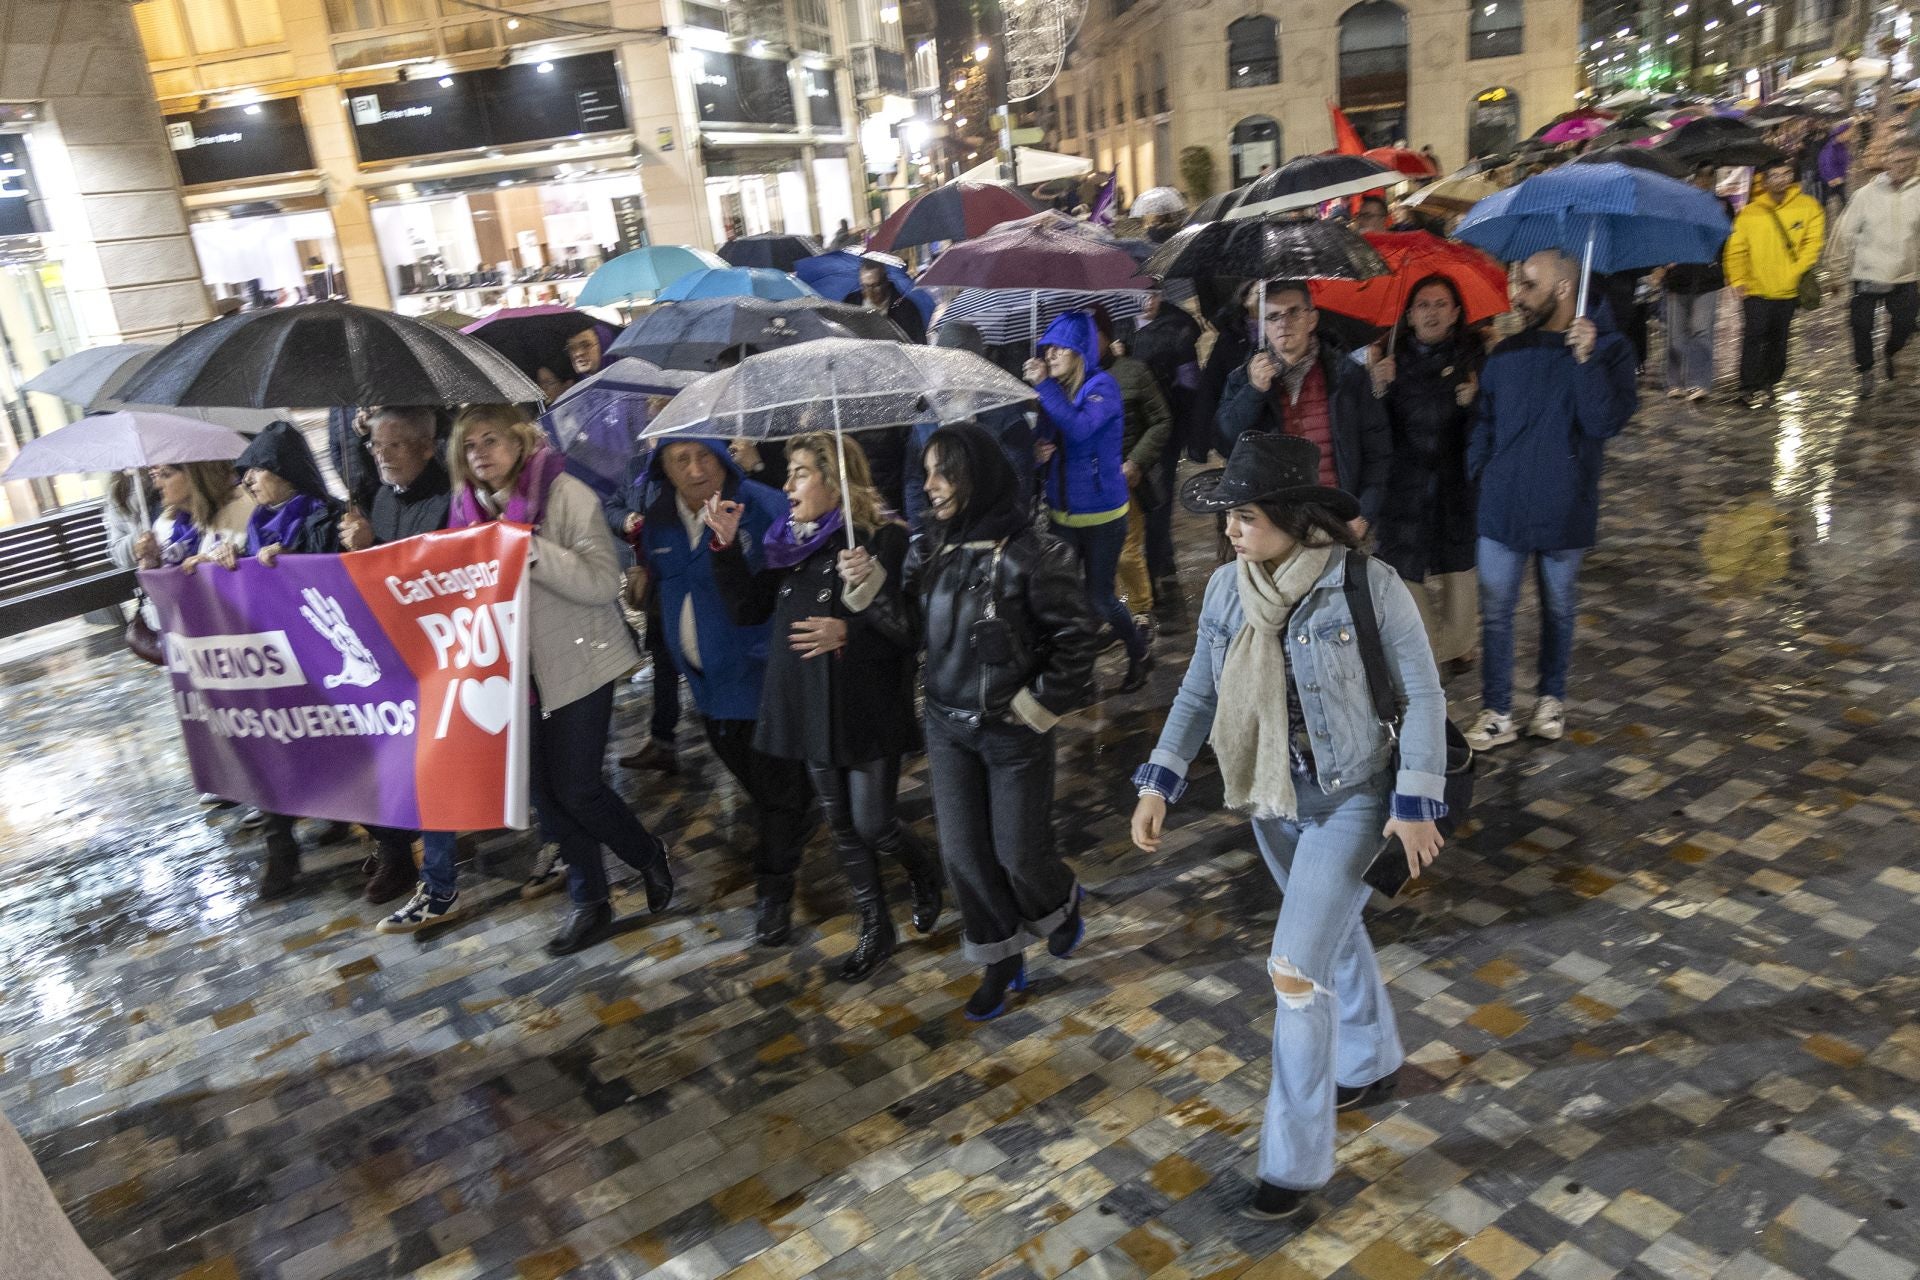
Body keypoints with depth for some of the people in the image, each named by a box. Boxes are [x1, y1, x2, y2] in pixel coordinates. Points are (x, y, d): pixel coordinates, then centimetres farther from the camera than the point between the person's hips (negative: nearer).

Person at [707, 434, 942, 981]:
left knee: (874, 825, -2)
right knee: (842, 827, 14)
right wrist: (727, 547, -2)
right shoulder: (791, 541, 7)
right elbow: (751, 608, 7)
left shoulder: (885, 538, -12)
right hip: (812, 707, 6)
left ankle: (926, 874, 33)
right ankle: (875, 930, 31)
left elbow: (911, 626, -16)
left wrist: (847, 634, -29)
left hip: (868, 706, -6)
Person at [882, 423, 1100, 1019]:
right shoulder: (928, 550, -1)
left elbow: (1076, 634, -14)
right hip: (947, 725, 5)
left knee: (1018, 853, 6)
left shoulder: (1028, 556, -19)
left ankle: (1059, 902, 42)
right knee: (963, 855, 9)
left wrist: (1041, 703, -12)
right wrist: (872, 593, -14)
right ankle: (1002, 959, 31)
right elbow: (911, 625, 2)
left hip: (1013, 731, -5)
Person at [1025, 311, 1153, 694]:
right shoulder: (1055, 390, 4)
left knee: (1099, 596, 2)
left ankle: (1140, 654, 27)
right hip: (1061, 511, 6)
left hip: (1101, 511, -6)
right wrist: (1040, 451, -8)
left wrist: (1044, 385, -29)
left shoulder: (1102, 385, -13)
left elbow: (1080, 428, -32)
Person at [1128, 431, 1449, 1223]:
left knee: (1297, 966, -9)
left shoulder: (1368, 585, -20)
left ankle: (1295, 1159, 8)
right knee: (1334, 930, 24)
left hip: (1351, 795, -5)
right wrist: (1159, 781, -5)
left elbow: (1422, 695, -13)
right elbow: (1199, 693, 2)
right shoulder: (1225, 588, -6)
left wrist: (1416, 802, -16)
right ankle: (1374, 1063, 50)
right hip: (1272, 797, 5)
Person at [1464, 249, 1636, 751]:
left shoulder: (1608, 350, -5)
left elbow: (1605, 422, -18)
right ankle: (1497, 713, 11)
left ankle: (1552, 699, 31)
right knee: (1495, 611, 2)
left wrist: (1586, 359, -25)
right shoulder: (1506, 354, 7)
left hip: (1564, 511, -2)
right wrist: (1478, 473, 1)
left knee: (1557, 608, 14)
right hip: (1501, 507, 3)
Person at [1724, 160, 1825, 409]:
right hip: (1756, 289, -1)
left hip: (1789, 290, 1)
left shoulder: (1808, 207, 1)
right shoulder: (1749, 213, 0)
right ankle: (1751, 387, -1)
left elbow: (1812, 242, -2)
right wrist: (1737, 279, -8)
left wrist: (1796, 272, -12)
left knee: (1778, 339, 10)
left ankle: (1769, 382, 25)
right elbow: (1736, 249, 2)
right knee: (1754, 335, -8)